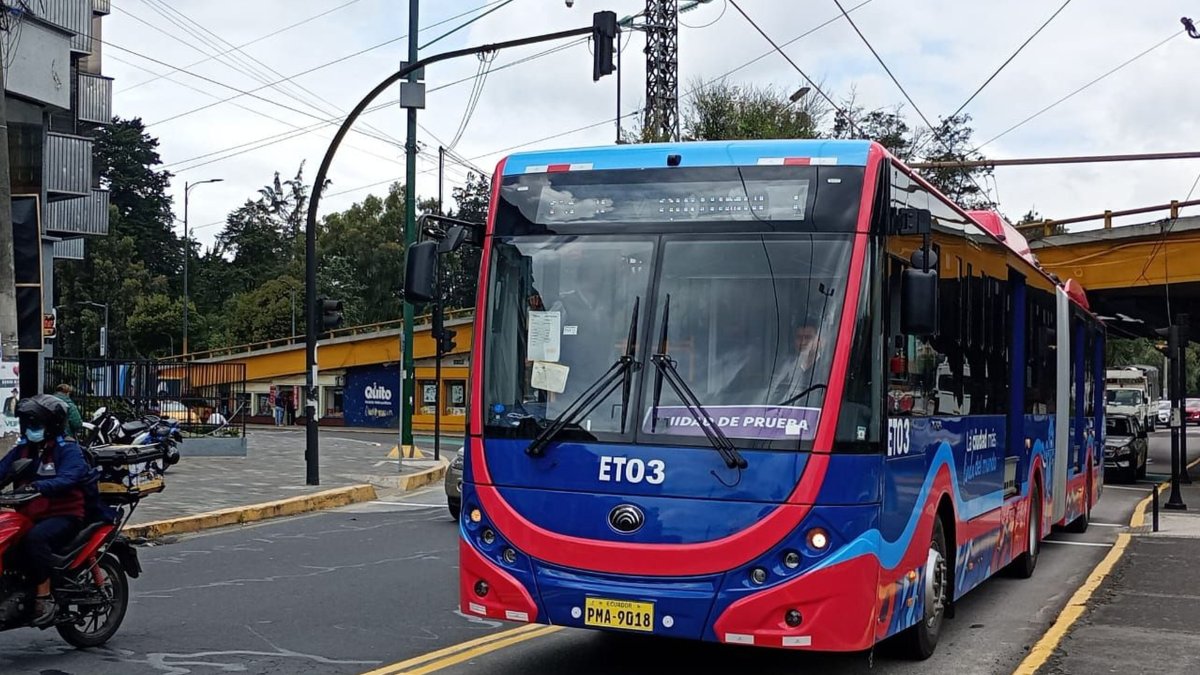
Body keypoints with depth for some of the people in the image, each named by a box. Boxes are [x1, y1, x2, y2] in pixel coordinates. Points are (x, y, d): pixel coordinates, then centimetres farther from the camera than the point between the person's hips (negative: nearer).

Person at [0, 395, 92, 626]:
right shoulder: (22, 448, 17)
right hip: (29, 516, 7)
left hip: (63, 515, -7)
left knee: (35, 538, -35)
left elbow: (68, 478, -23)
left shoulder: (68, 449, -4)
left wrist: (36, 487, -39)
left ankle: (45, 598, -29)